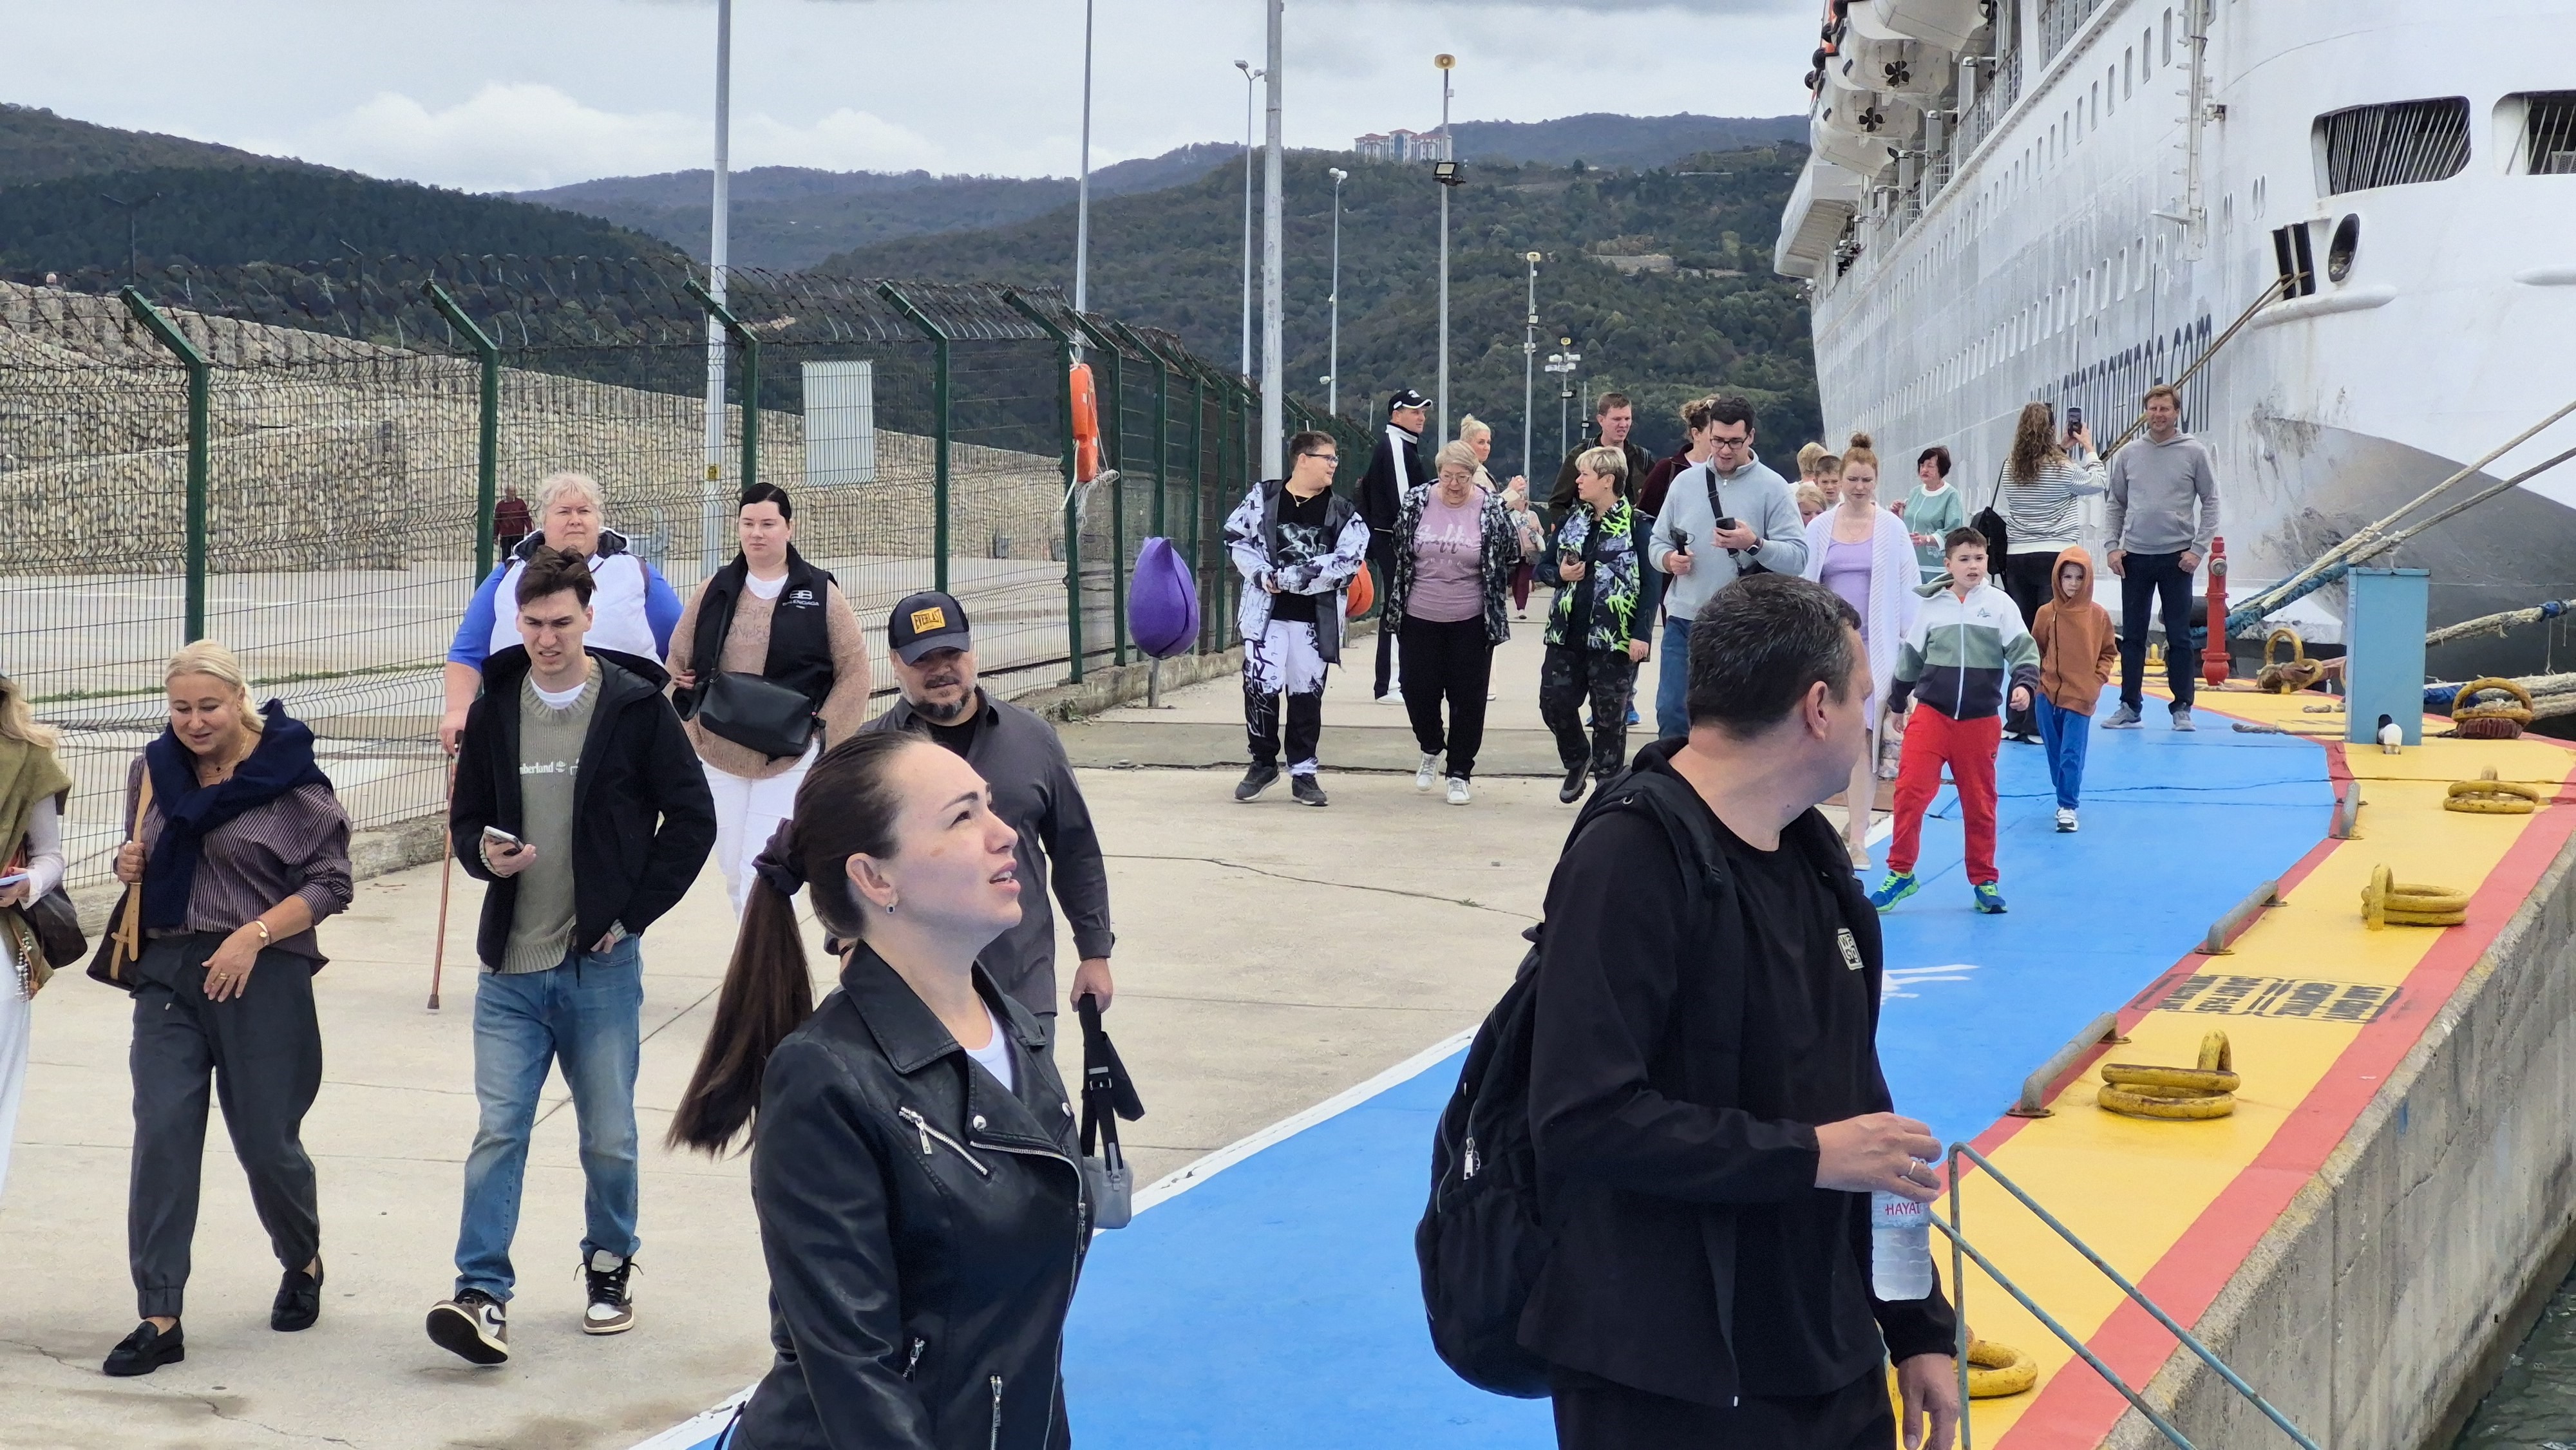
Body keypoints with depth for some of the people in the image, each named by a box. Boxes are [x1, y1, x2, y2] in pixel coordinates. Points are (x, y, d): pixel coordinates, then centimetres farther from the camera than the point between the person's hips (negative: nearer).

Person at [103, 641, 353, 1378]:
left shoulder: (290, 777, -6)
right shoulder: (154, 769, 8)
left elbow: (331, 883, -5)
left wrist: (255, 934, -17)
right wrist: (130, 865, 0)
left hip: (262, 979, -4)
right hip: (167, 972, 4)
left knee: (266, 1142, 5)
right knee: (162, 1137, -7)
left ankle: (303, 1261, 35)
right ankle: (159, 1319, -5)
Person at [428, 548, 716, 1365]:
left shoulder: (636, 709, -4)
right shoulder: (494, 711, 5)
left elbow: (691, 818, -1)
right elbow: (466, 819, 14)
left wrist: (633, 912, -4)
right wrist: (483, 855, -9)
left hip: (601, 963, -2)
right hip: (509, 965, 2)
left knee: (609, 1138, 8)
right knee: (499, 1130, -4)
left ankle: (609, 1269, 27)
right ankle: (482, 1293, -4)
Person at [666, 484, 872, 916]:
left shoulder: (820, 593, -3)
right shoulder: (715, 590, 7)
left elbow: (854, 671, 0)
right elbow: (679, 661, 15)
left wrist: (823, 736, -8)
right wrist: (692, 728, 5)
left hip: (790, 762, -4)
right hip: (719, 758, 4)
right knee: (734, 875, 11)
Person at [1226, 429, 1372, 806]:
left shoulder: (1342, 513, 1)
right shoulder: (1263, 497, 2)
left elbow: (1347, 560, -11)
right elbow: (1236, 539, 5)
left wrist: (1290, 578, -17)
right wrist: (1262, 575, -11)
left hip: (1315, 617, 1)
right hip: (1266, 611, -1)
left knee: (1307, 692, 5)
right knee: (1260, 687, -3)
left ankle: (1303, 771, 16)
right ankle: (1263, 763, 15)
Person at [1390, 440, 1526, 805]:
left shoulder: (1491, 510, -8)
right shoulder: (1417, 502, -3)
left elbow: (1511, 556, 0)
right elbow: (1400, 552, 9)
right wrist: (1396, 604, 11)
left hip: (1470, 622, -2)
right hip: (1420, 619, 2)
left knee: (1467, 696, 3)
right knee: (1418, 690, 8)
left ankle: (1460, 772, 16)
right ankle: (1431, 750, 36)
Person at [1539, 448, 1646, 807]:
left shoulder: (1635, 524, -8)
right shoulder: (1573, 520, 10)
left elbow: (1650, 584, -10)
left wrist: (1640, 634, -16)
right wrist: (1561, 574, -4)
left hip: (1614, 639, -6)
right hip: (1568, 634, 6)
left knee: (1609, 717, 4)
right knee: (1554, 701, 5)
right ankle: (1577, 761, 31)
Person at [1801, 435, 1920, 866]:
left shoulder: (1892, 528, 2)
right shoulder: (1819, 528, 6)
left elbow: (1908, 588, 4)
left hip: (1874, 645, -2)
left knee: (1864, 737, -8)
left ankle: (1857, 836, -8)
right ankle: (1855, 815, 17)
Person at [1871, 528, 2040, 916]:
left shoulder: (1999, 604, -1)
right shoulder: (1932, 607, 3)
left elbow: (2024, 649, -4)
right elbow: (1910, 656, 14)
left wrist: (2023, 684, -22)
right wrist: (1897, 703, 19)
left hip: (1981, 720, 0)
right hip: (1931, 713, 0)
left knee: (1980, 803, 9)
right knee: (1910, 792, -11)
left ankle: (1984, 882, 21)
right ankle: (1900, 873, 0)